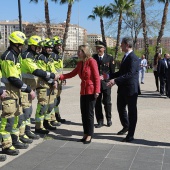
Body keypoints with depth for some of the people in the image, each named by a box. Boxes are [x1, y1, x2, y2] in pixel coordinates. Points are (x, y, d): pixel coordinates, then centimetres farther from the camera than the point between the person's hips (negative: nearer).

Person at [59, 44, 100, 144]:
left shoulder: (91, 61, -10)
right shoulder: (80, 63, 12)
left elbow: (97, 77, -12)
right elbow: (72, 74, 11)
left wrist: (97, 91, -16)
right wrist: (60, 77, 1)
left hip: (91, 91, -7)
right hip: (83, 91, 7)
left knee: (89, 113, -2)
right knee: (83, 113, 8)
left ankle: (89, 135, 8)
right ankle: (86, 134, 18)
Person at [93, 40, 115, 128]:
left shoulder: (109, 58, 2)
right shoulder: (93, 58, 3)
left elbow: (112, 71, 5)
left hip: (106, 83, -1)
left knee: (107, 102, 6)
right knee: (97, 103, 3)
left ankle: (109, 119, 23)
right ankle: (100, 121, 14)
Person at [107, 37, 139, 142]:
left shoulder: (133, 58, -18)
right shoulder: (126, 57, 13)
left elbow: (130, 74, -28)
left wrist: (116, 80, -34)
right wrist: (110, 76, 11)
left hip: (130, 89, -9)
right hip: (123, 88, 9)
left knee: (132, 111, 2)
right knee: (121, 108, 19)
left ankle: (130, 135, 12)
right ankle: (126, 126, 41)